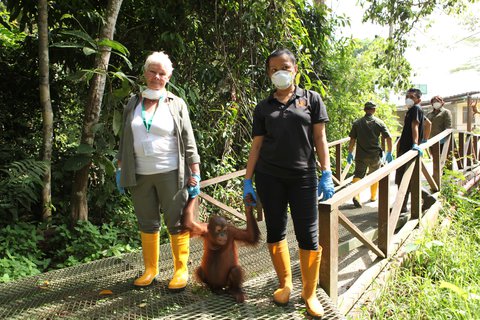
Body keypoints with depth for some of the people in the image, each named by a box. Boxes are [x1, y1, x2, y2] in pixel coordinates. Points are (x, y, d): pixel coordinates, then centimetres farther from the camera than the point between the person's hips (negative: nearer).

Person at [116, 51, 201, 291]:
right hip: (140, 175, 3)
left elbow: (189, 141, 0)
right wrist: (121, 169, 10)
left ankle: (181, 270, 14)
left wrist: (195, 174, -6)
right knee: (147, 224, 11)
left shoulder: (176, 104, 3)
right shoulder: (133, 104, 11)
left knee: (176, 223, 1)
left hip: (170, 174, -3)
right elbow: (124, 139, 15)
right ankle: (150, 269, 25)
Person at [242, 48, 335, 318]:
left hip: (303, 176, -2)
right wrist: (248, 181, 4)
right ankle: (285, 284, 28)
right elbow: (257, 145, 8)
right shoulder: (264, 107, 9)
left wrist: (327, 174, -5)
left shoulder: (311, 99, 6)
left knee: (308, 236, 0)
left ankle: (310, 293, 17)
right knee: (275, 231, 9)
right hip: (269, 176, 2)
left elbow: (320, 138, 3)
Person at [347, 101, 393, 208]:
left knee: (358, 175, 4)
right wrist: (389, 153, 4)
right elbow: (389, 138, -4)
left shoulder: (357, 123, 0)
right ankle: (373, 196, 31)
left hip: (360, 155, 0)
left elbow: (352, 140, -1)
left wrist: (350, 153, 8)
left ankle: (356, 194, -18)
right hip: (375, 155, 0)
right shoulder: (379, 122, -2)